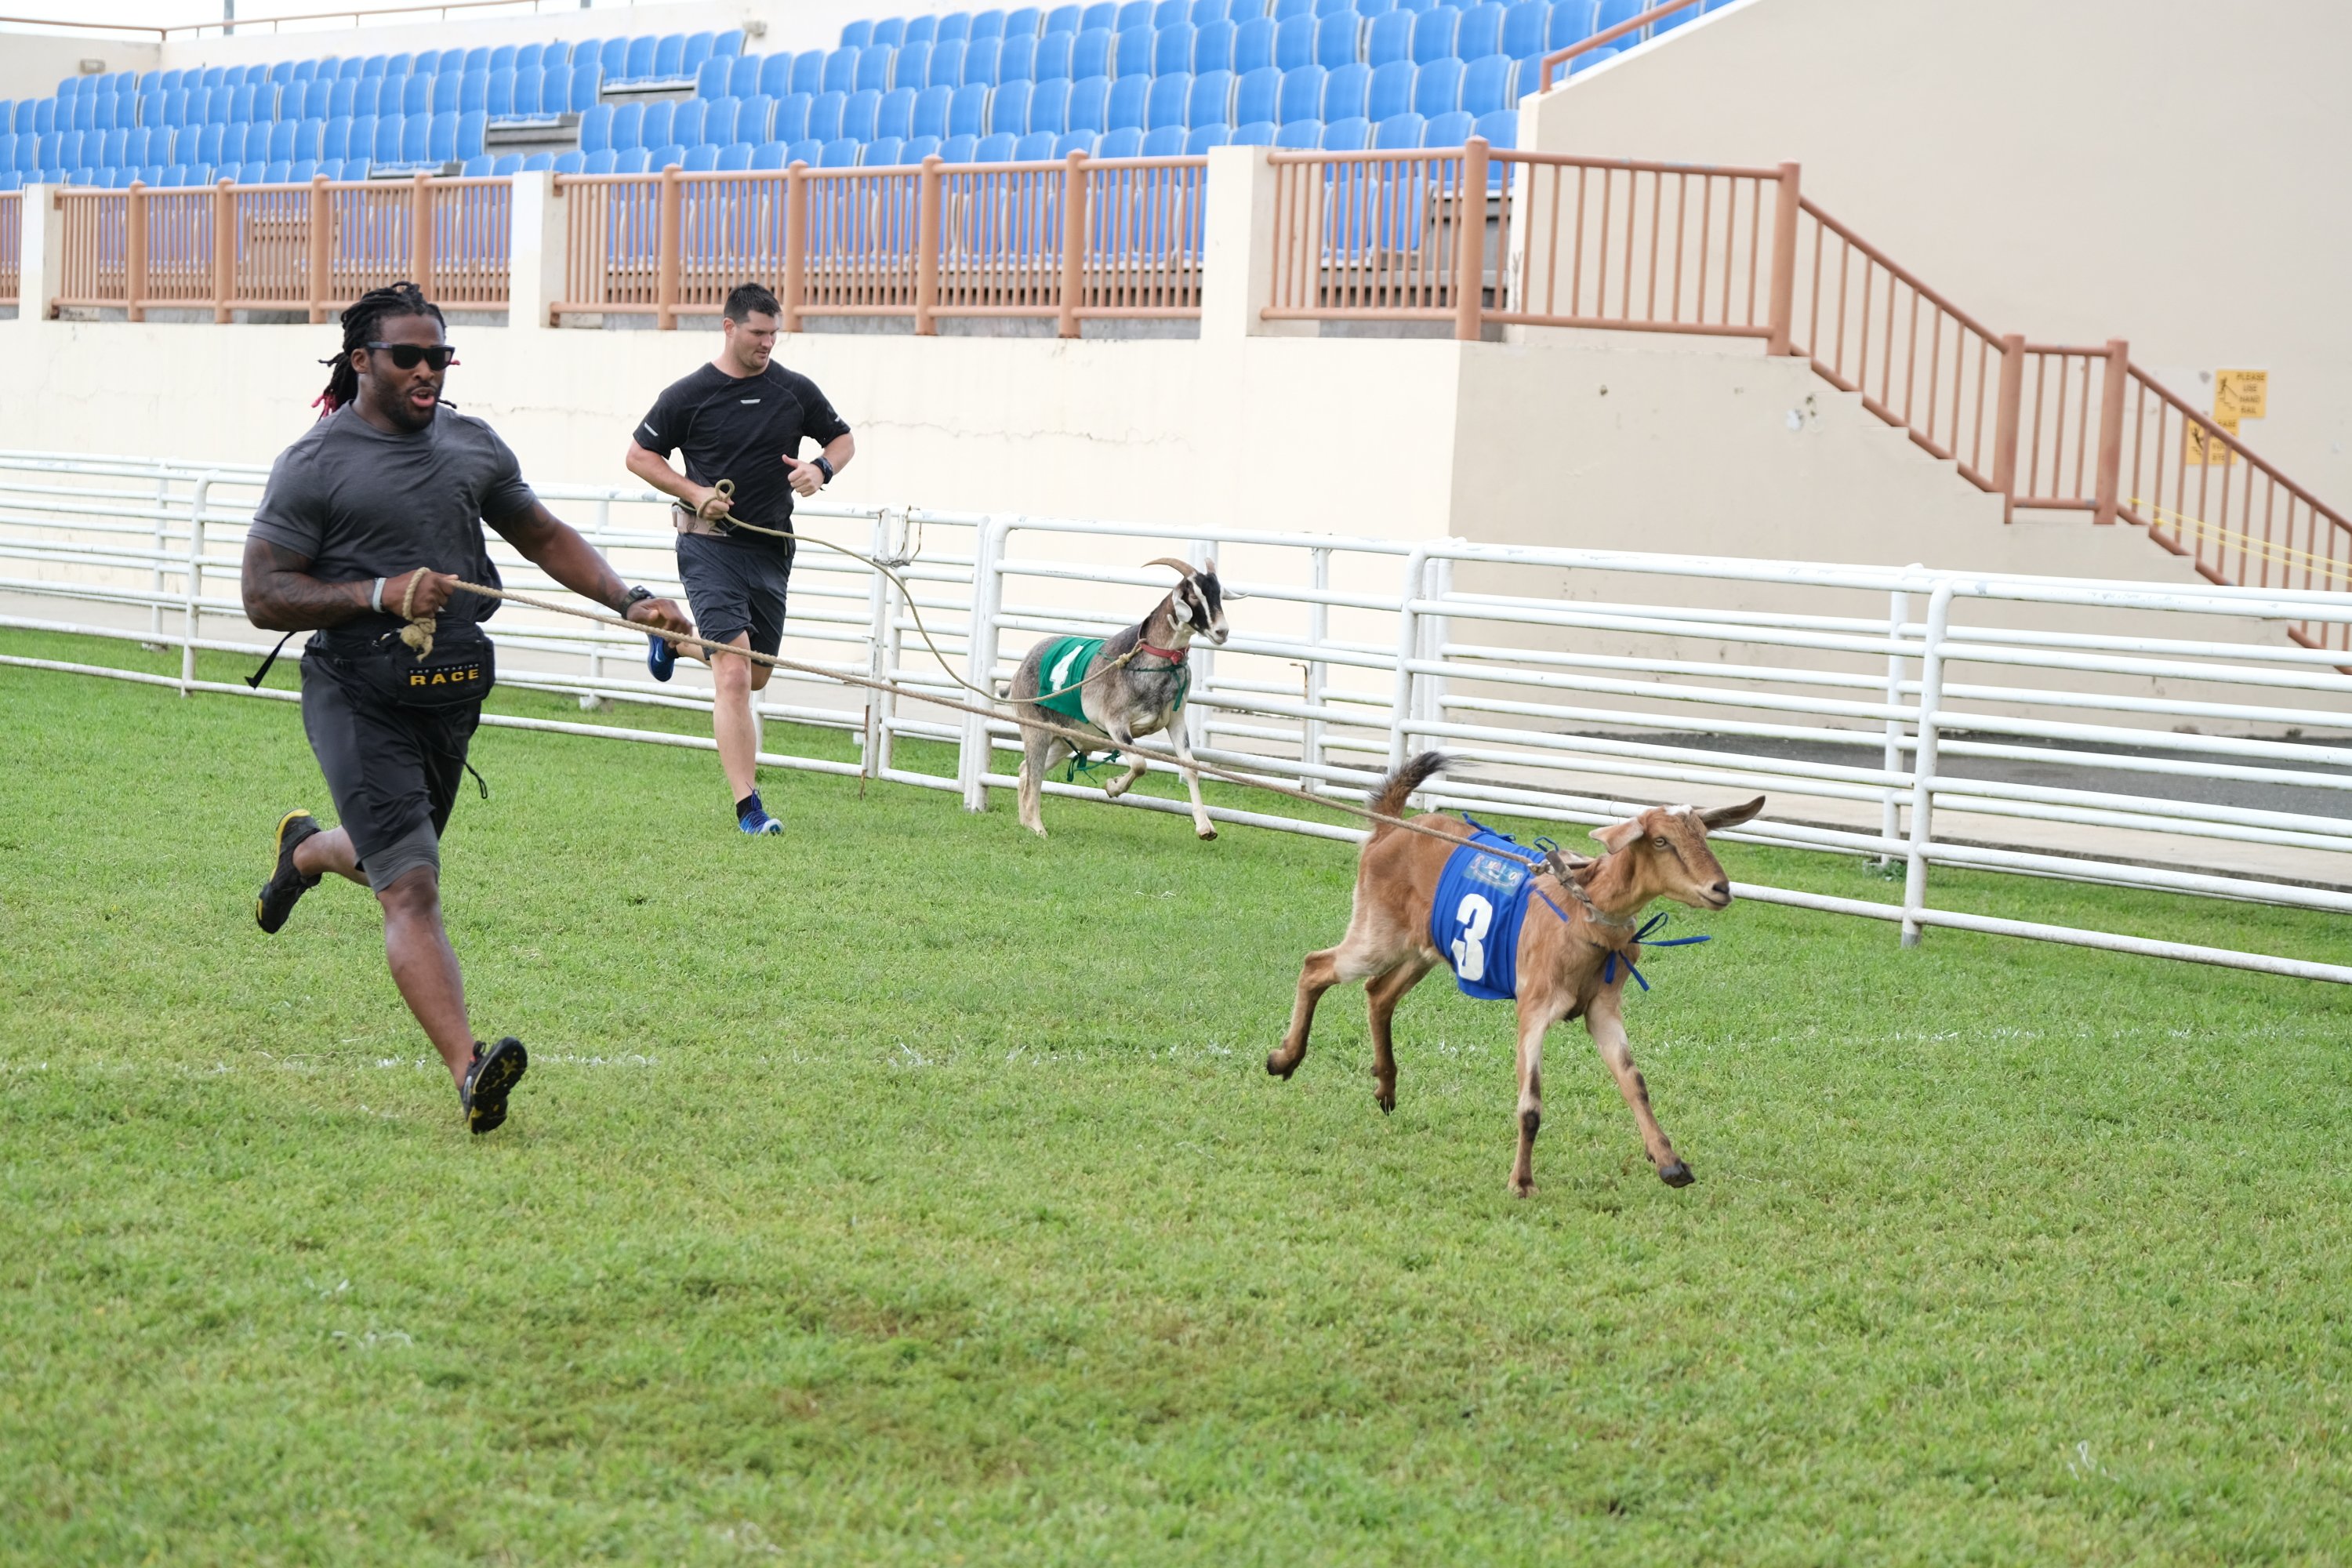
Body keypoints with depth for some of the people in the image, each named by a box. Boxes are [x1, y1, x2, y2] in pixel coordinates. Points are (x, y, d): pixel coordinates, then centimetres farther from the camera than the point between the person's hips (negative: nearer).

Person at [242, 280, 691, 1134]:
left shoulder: (473, 445, 10)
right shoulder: (313, 465, -7)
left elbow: (544, 537, 20)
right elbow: (263, 596, -10)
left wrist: (628, 600, 5)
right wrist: (380, 594, -21)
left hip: (450, 693, 6)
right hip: (357, 696, -6)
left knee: (390, 859, 25)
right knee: (412, 887, -18)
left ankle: (305, 849, 61)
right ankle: (469, 1071, -28)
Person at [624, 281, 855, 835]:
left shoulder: (795, 391, 4)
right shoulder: (688, 395, -3)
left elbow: (843, 439, 17)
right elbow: (638, 455, 5)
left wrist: (821, 469, -6)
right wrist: (696, 493, -9)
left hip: (771, 549, 5)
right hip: (711, 545, -5)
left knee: (757, 676, 16)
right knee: (734, 675, -16)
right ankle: (748, 806, -15)